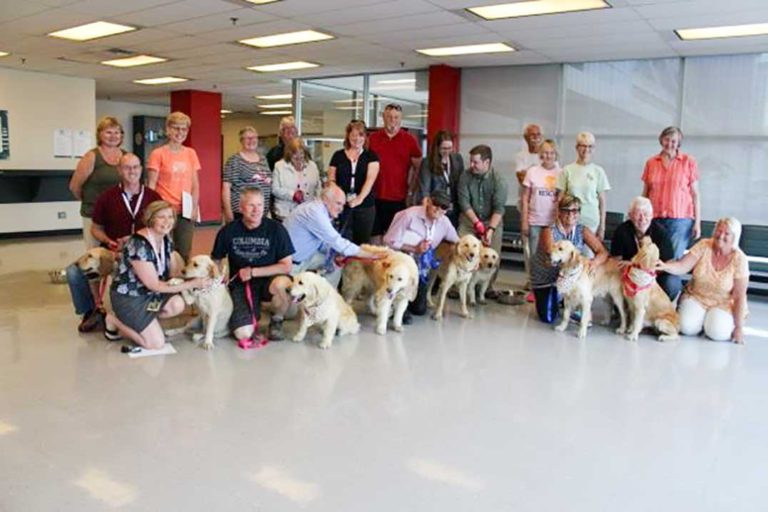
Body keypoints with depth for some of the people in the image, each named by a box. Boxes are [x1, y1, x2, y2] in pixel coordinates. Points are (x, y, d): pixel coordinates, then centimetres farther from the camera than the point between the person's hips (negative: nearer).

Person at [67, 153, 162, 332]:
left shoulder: (153, 197, 3)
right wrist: (108, 241, -9)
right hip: (111, 251, 1)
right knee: (74, 272, -19)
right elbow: (96, 228, 12)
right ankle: (91, 310, 9)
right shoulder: (107, 197, 4)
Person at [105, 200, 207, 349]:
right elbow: (154, 285, -25)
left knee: (178, 305, -21)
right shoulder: (139, 245, -28)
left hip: (150, 293, 8)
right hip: (128, 297, -8)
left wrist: (194, 277, -18)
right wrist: (192, 284, -25)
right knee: (157, 343, -13)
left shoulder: (166, 240, -2)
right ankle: (114, 321, 8)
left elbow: (171, 272, 0)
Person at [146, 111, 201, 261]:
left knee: (184, 253, 6)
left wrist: (195, 207, 3)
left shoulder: (191, 153, 11)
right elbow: (151, 186, -3)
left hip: (186, 212, 4)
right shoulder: (158, 154, -1)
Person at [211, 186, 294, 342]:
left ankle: (276, 321, -4)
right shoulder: (228, 231, -6)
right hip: (240, 285, 0)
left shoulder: (276, 229, -10)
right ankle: (253, 312, 16)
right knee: (243, 334, -22)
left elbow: (286, 266, -9)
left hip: (268, 280, 0)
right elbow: (215, 261, 9)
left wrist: (253, 272, -15)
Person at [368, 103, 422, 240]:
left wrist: (411, 190, 3)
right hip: (376, 196, 2)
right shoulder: (373, 138, 5)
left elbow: (418, 167, 8)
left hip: (399, 198, -1)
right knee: (375, 235, 7)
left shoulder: (409, 140, 2)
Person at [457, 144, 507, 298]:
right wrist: (477, 223, -18)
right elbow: (464, 202, -9)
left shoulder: (499, 181, -12)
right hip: (469, 220, 1)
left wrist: (491, 229, -28)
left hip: (493, 221, -1)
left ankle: (488, 287, 8)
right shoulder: (465, 177, -7)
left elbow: (499, 208, -16)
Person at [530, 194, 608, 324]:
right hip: (544, 278, -3)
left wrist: (595, 262, -38)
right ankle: (555, 299, 25)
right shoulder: (549, 231, -20)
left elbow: (603, 252, -15)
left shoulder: (582, 231, -9)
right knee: (548, 318, -11)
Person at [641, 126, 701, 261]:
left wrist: (697, 222, -2)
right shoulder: (651, 162, 10)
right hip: (655, 219, 2)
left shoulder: (688, 162, 3)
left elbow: (695, 194, 3)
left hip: (680, 220, -2)